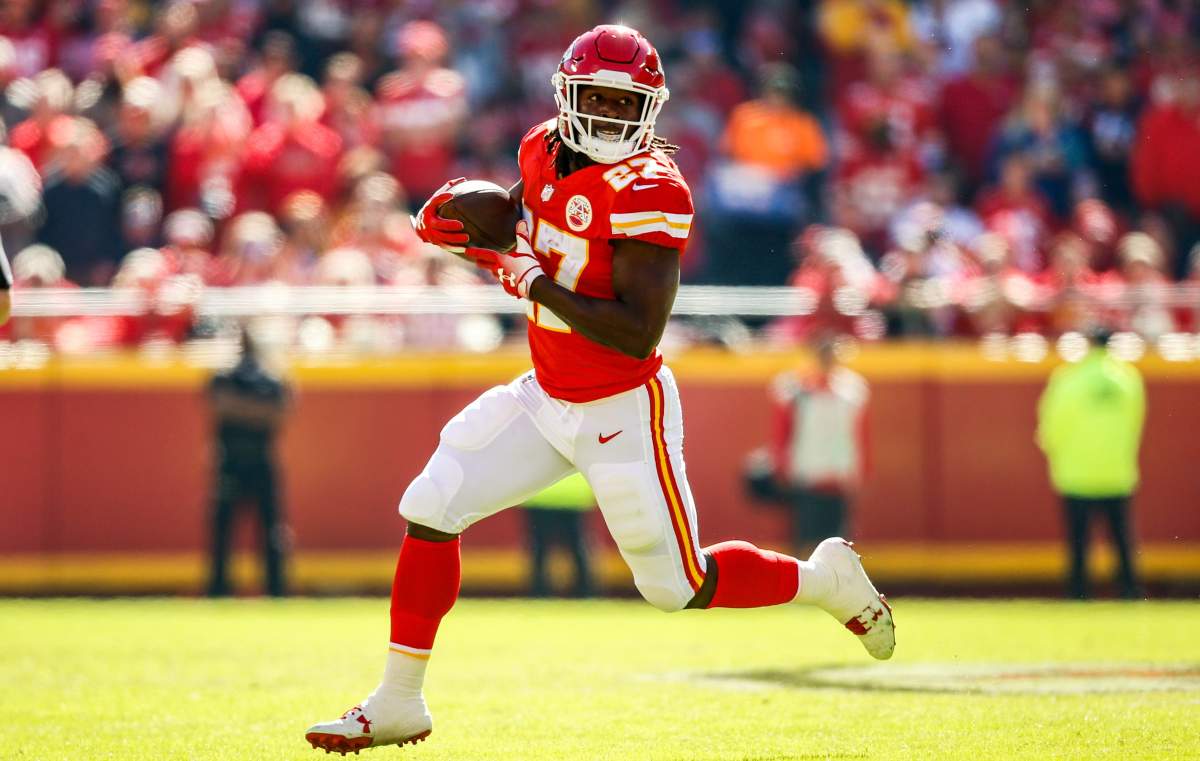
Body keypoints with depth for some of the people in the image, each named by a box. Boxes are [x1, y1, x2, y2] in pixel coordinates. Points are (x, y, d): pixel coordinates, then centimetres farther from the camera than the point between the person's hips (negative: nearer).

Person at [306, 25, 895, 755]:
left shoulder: (649, 190, -24)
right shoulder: (547, 153, -2)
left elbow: (639, 334, -29)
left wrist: (534, 283, -28)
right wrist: (457, 217, 2)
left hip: (622, 413, -7)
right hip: (547, 397, 7)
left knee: (678, 585, 4)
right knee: (431, 509, -3)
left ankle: (826, 578, 29)